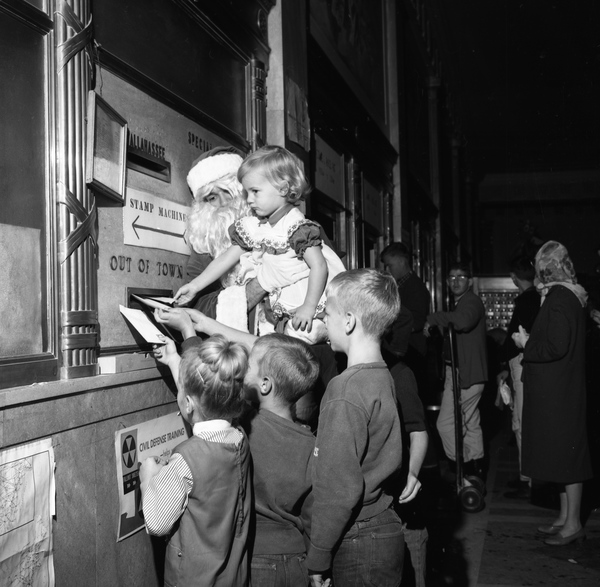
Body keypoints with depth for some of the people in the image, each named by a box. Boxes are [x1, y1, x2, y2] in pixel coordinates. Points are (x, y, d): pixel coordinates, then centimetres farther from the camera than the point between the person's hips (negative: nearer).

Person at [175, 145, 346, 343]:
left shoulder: (297, 227, -18)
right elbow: (225, 259, 9)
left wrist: (308, 307, -24)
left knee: (297, 334, -22)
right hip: (281, 306, 7)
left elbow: (319, 266, -20)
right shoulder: (253, 227, 4)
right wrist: (195, 286, 6)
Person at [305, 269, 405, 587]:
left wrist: (317, 559, -13)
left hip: (358, 545, -8)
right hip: (385, 526, 8)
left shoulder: (345, 390, -22)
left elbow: (340, 489, -23)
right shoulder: (383, 377, 4)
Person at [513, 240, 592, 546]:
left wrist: (526, 343, -10)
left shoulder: (558, 298, -18)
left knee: (565, 453, -2)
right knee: (564, 453, 15)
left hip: (557, 392, -10)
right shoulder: (570, 296, 11)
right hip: (560, 390, 10)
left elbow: (556, 347, -24)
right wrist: (529, 340, 13)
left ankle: (573, 523, 7)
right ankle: (565, 517, 24)